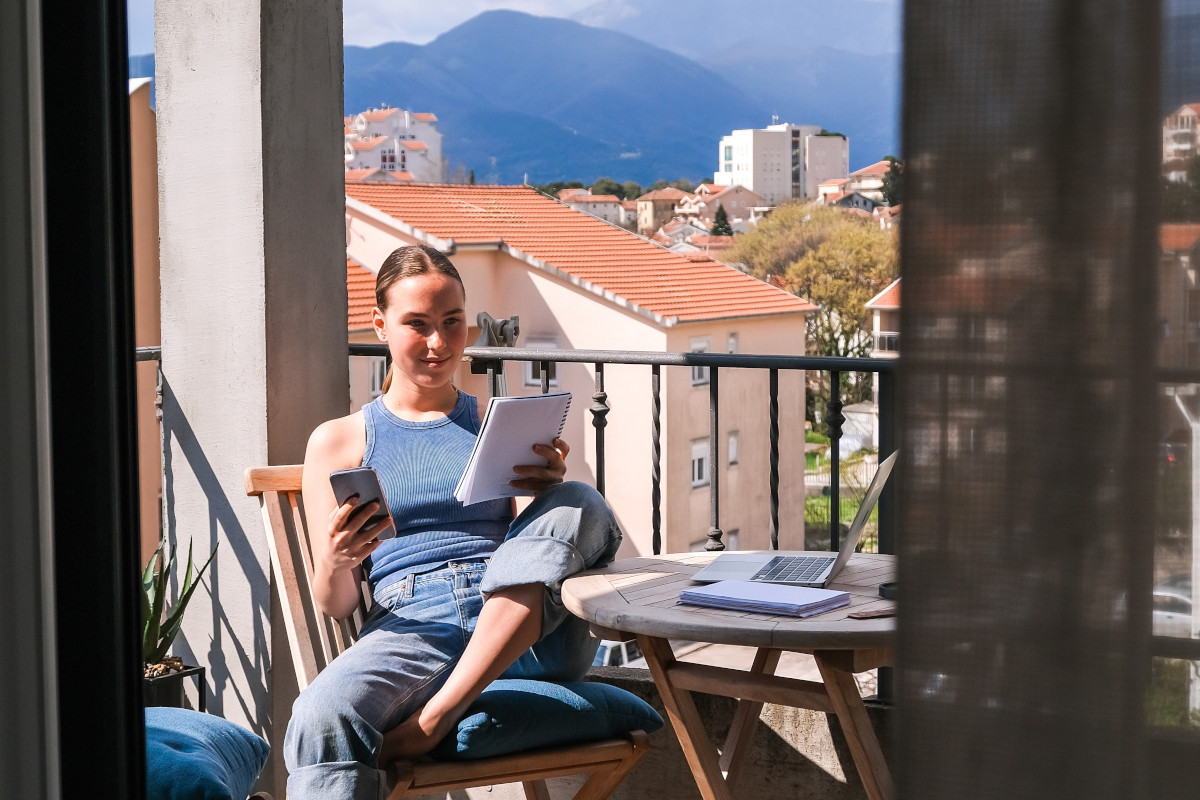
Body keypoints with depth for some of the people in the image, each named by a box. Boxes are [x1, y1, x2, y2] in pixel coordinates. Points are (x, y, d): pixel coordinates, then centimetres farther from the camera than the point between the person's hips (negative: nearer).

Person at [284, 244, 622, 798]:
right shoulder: (338, 442, 17)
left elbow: (546, 538, 15)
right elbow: (335, 605, 11)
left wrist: (551, 492, -7)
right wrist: (336, 561, -12)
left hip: (525, 636, 3)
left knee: (580, 504, -29)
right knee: (321, 718, -38)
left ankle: (437, 714, -31)